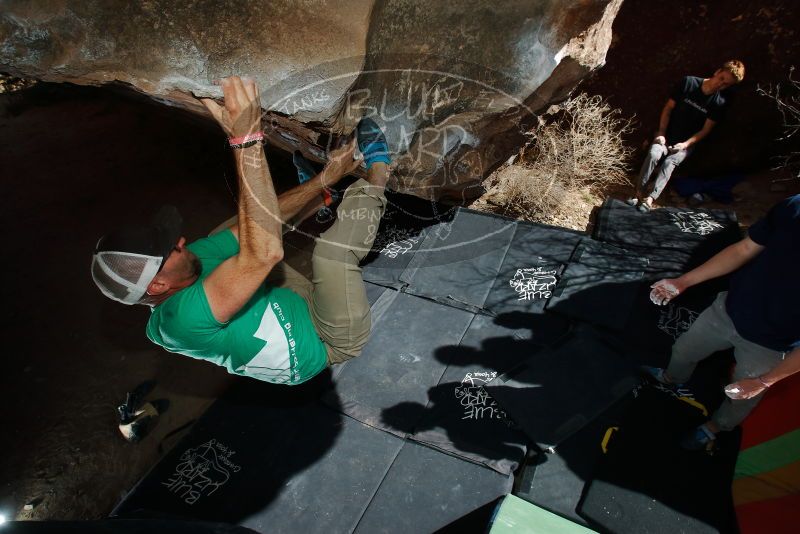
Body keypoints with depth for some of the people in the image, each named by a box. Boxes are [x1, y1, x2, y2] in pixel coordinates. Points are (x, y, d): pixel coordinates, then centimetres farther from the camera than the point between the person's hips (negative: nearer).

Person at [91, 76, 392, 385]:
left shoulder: (194, 259, -7)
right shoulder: (184, 317, -33)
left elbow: (261, 227, -6)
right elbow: (266, 252, -48)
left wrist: (326, 178, -9)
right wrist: (246, 139, -51)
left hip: (304, 303, 8)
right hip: (331, 342, -8)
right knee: (332, 248, -34)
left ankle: (337, 172, 16)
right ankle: (375, 176, -5)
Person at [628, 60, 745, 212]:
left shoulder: (719, 103, -5)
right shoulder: (688, 82, -4)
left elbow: (705, 130, -4)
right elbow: (668, 108, -1)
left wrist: (685, 144, -19)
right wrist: (661, 134, -9)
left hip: (687, 143, -1)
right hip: (667, 136, 1)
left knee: (669, 162, -30)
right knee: (653, 154, -31)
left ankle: (649, 199, -40)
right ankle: (638, 192, -28)